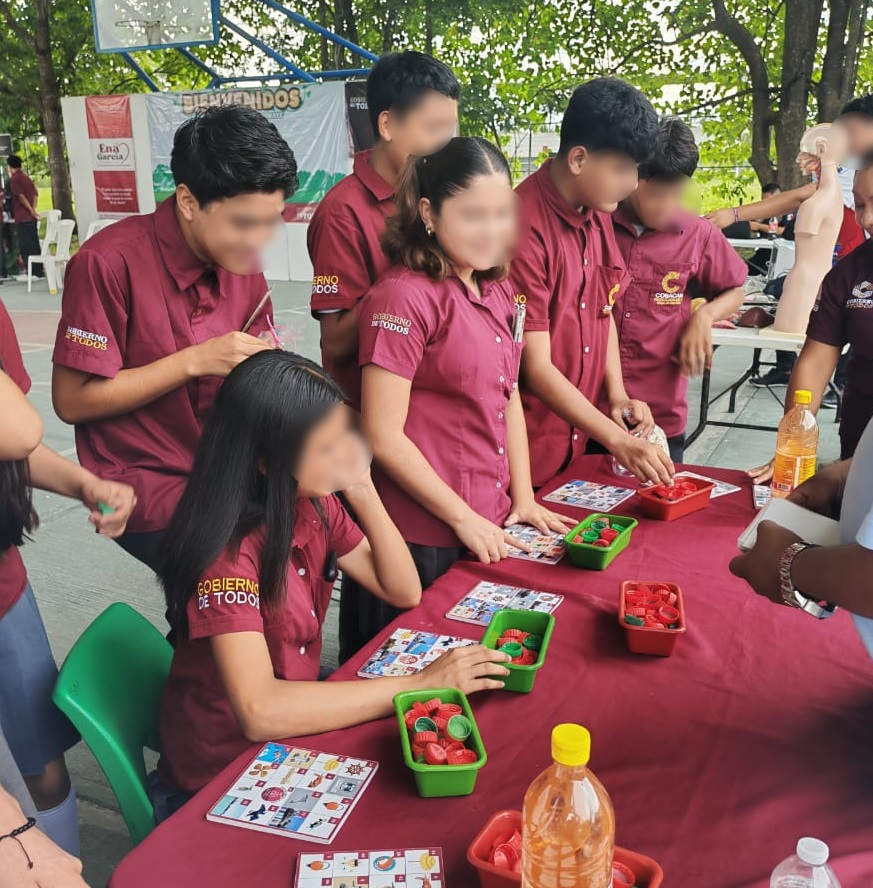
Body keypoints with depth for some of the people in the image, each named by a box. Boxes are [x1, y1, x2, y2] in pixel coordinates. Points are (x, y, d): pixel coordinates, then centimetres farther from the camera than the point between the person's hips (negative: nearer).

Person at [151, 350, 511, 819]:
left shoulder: (315, 506, -6)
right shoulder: (228, 551, -29)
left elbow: (403, 591, -1)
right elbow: (259, 711, -37)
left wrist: (362, 490, -14)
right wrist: (420, 684, -32)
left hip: (290, 727, 6)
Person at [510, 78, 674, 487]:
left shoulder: (597, 214, 4)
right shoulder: (525, 227, -22)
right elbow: (535, 366, -21)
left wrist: (616, 394, 1)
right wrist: (617, 441, -22)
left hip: (580, 437, 8)